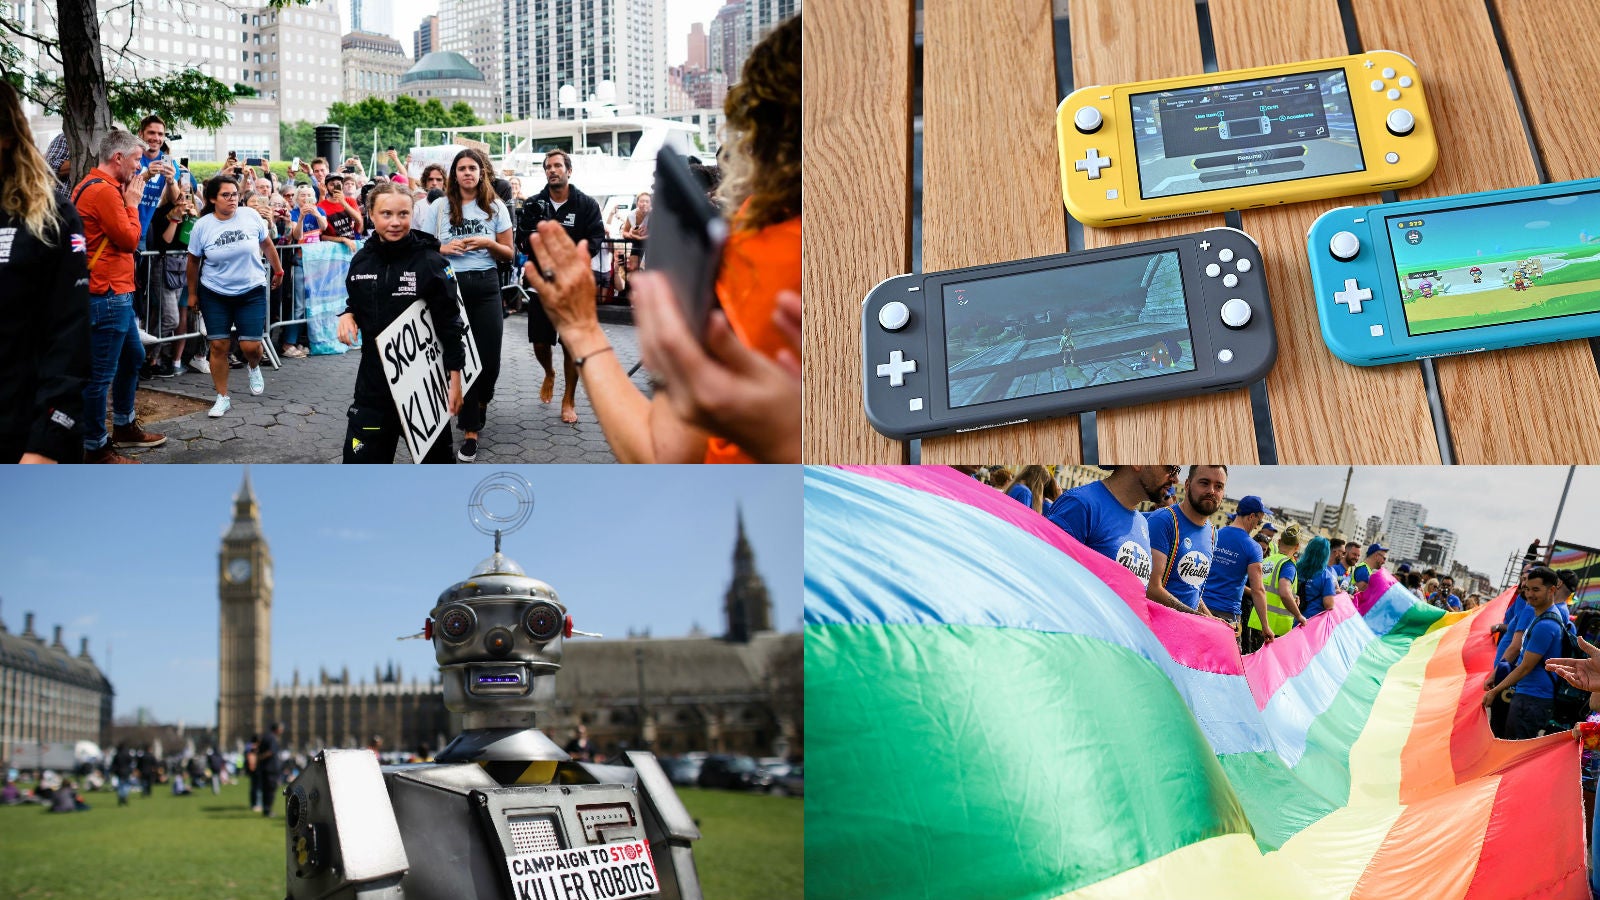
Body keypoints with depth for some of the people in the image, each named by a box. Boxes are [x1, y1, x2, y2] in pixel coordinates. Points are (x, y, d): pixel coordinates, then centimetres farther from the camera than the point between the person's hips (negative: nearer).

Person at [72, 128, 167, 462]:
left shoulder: (91, 185, 16)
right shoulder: (104, 190, -17)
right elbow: (129, 239, -15)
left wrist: (126, 201, 7)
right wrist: (132, 203, -3)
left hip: (117, 293, 11)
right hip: (107, 294, -11)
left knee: (133, 357, 23)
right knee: (101, 373, -5)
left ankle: (124, 427, 35)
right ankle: (95, 447, 1)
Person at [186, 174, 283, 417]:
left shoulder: (250, 216, -7)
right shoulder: (202, 226, -7)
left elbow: (267, 245, 8)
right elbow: (194, 261, 4)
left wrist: (278, 271, 16)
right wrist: (192, 294, 9)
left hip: (251, 291, 0)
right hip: (215, 294, 0)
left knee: (250, 346, -7)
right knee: (218, 345, -1)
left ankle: (253, 368, 30)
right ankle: (223, 398, 12)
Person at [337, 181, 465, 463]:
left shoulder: (430, 262, -13)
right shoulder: (362, 260, 1)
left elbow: (449, 323, -10)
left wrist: (455, 378, -11)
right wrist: (348, 315, -6)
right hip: (375, 376, 4)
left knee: (435, 454, 14)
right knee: (360, 459, 3)